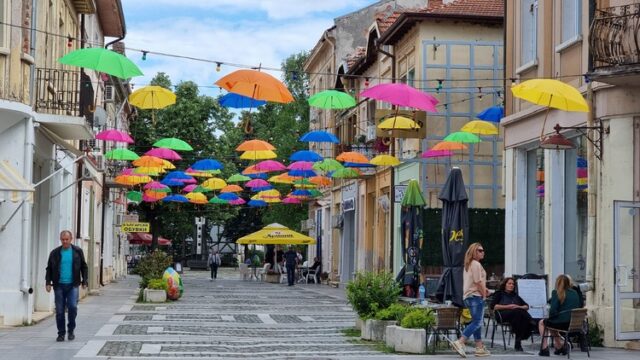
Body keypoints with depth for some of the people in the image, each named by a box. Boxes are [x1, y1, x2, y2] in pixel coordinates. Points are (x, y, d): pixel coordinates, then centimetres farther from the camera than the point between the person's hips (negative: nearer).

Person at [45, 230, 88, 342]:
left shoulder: (78, 251, 5)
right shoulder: (54, 253, 6)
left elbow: (84, 267, 11)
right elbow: (49, 269, 10)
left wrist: (84, 281, 5)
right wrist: (48, 282, 0)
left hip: (72, 285, -1)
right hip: (59, 286, 1)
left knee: (72, 307, -15)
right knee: (59, 311, 0)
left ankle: (71, 330, 5)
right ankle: (61, 334, 11)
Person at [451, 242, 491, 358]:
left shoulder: (468, 265, 19)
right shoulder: (476, 264, -11)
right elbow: (478, 281, -16)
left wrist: (484, 289, 13)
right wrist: (484, 294, -6)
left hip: (468, 296, 10)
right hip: (476, 296, -10)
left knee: (477, 322, 13)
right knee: (477, 322, -12)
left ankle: (479, 348, 14)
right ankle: (460, 343, -22)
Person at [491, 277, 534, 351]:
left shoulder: (515, 295, 33)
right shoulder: (499, 294, 19)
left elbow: (526, 306, 23)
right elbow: (493, 306, 2)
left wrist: (519, 307, 0)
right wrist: (507, 307, -7)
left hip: (517, 314, 4)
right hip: (503, 315, -4)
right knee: (517, 312, -37)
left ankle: (518, 342, -33)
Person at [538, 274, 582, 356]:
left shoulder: (556, 293, -9)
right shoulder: (575, 293, 8)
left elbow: (553, 310, -15)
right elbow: (578, 308, 16)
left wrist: (550, 317, 7)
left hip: (561, 323, -6)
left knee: (541, 323, 23)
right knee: (552, 322, 35)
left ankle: (544, 348, 14)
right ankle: (559, 346, 37)